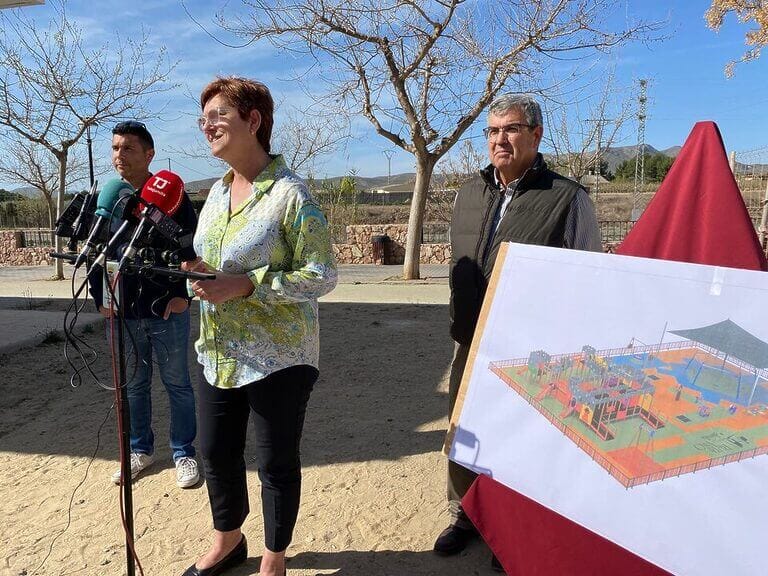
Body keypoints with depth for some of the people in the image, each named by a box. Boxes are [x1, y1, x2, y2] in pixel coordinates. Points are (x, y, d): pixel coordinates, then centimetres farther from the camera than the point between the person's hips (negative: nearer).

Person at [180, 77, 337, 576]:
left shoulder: (290, 193, -14)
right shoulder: (218, 191, 9)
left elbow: (322, 276, -16)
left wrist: (245, 285, -24)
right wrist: (200, 272, -4)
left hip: (278, 358, -7)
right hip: (218, 353, 8)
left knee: (276, 463, 9)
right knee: (216, 453, 19)